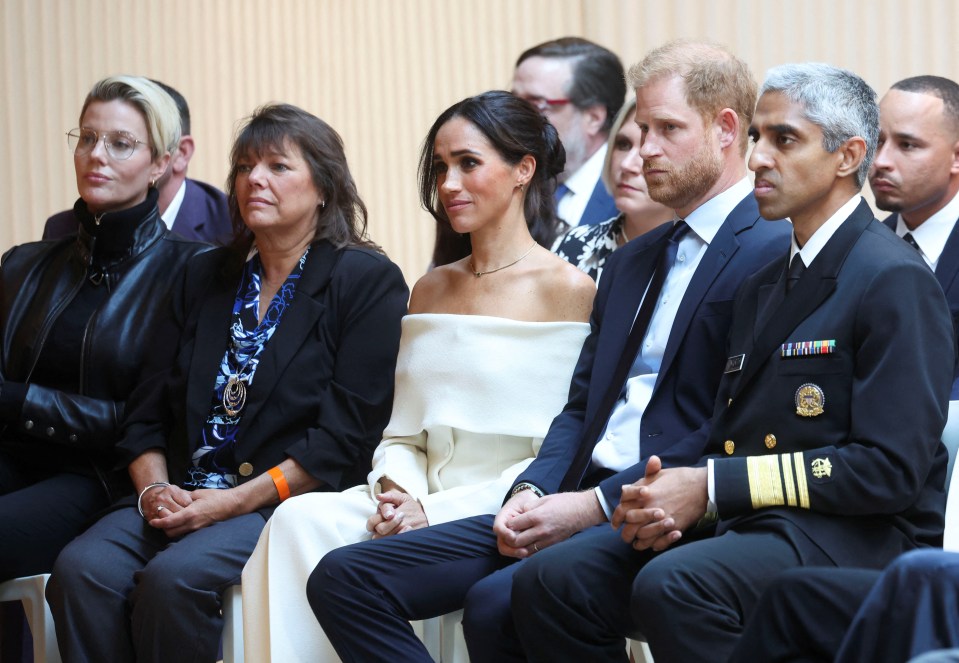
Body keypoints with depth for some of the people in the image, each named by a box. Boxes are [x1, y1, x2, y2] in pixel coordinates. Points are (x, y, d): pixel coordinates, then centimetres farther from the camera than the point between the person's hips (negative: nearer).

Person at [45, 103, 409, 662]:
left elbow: (347, 434, -8)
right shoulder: (205, 277, 20)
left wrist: (235, 501, -14)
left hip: (286, 505, -5)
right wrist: (154, 489, -5)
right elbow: (148, 411, 16)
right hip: (181, 499, 5)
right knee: (82, 569, -25)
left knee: (173, 577, -33)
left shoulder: (367, 281, 1)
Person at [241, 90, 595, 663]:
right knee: (301, 521, -24)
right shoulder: (431, 291, 19)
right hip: (422, 507, 6)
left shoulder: (569, 290, -3)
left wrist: (438, 510, -14)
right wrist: (401, 495, -5)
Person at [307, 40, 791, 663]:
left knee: (497, 606, -34)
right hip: (575, 504, 9)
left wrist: (595, 503, -16)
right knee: (344, 579, -4)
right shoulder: (631, 262, 23)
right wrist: (532, 491, 0)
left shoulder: (773, 252, -6)